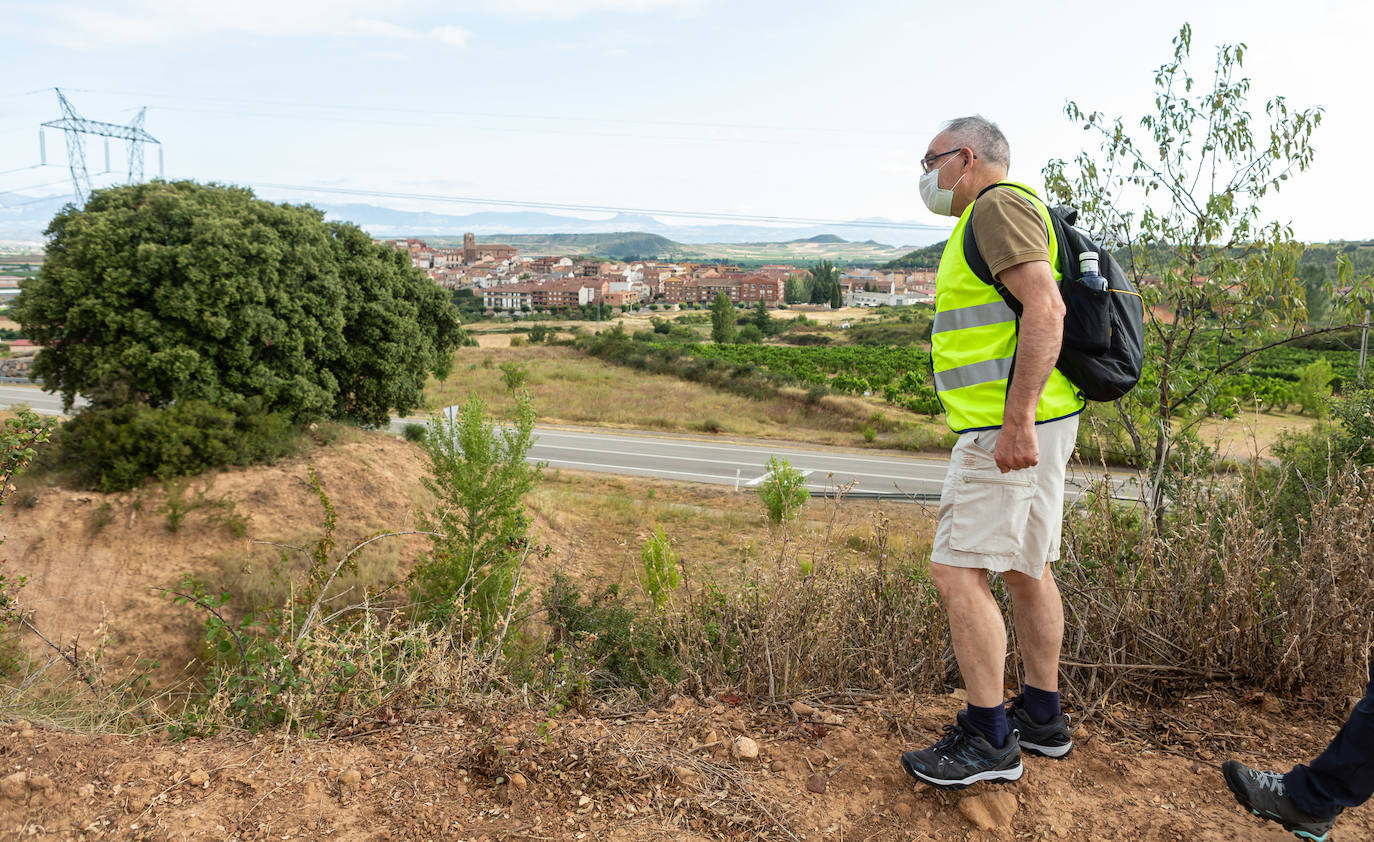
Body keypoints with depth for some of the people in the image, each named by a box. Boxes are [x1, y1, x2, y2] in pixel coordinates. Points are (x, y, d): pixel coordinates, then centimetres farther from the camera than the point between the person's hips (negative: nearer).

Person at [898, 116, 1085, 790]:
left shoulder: (999, 206, -9)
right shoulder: (998, 217, 23)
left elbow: (1045, 308, -23)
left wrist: (1016, 420, -28)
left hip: (1008, 426, -11)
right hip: (1026, 421, 11)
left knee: (957, 571, -9)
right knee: (1026, 569, 15)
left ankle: (989, 739, 0)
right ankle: (1042, 716, 26)